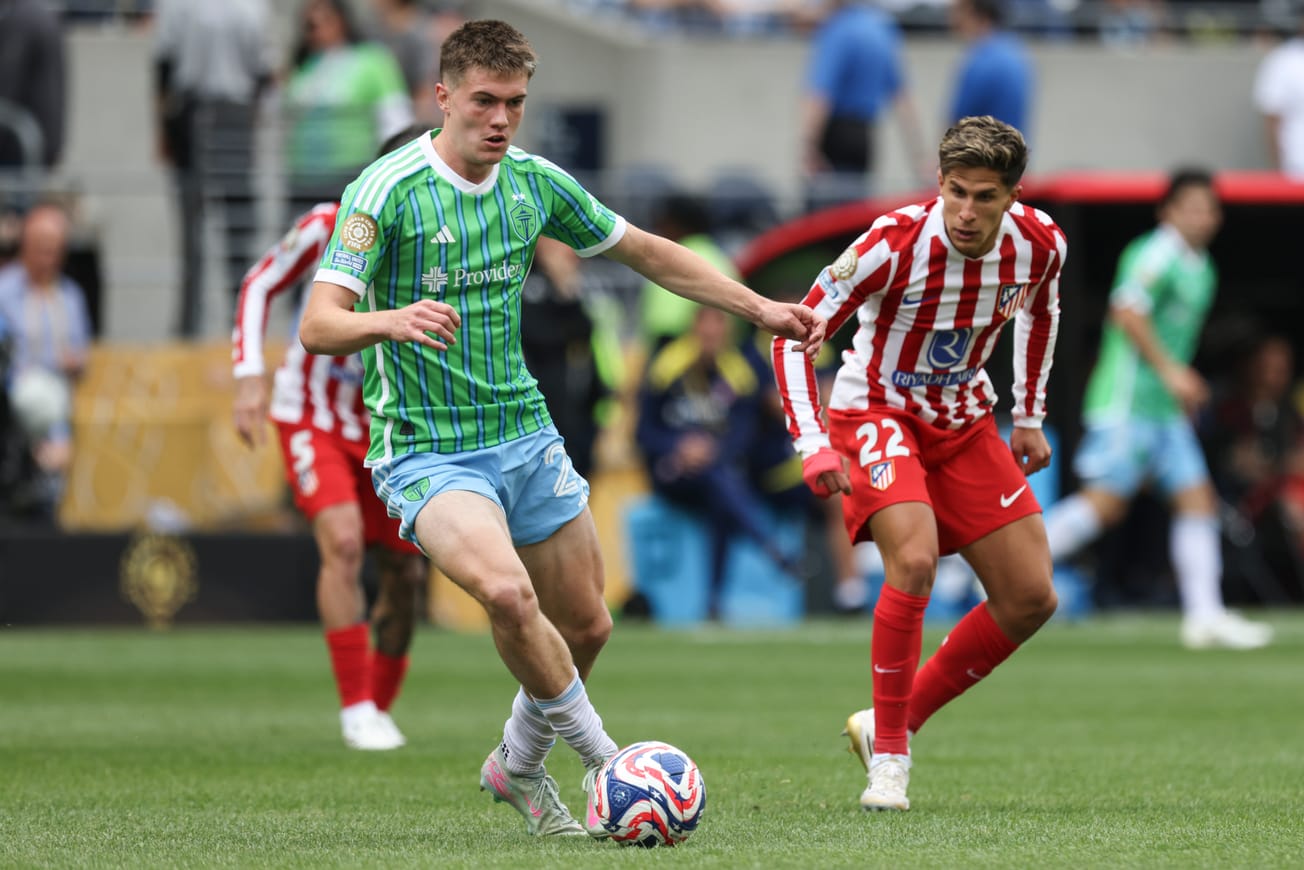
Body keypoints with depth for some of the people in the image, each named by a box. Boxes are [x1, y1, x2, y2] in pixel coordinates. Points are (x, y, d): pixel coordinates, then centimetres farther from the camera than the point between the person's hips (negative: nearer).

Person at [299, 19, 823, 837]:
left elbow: (645, 251, 17)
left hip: (526, 437, 6)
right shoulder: (387, 190, -15)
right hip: (426, 452, -6)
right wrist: (393, 320, -43)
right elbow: (319, 326, -22)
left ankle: (519, 767, 37)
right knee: (507, 591, -30)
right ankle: (602, 758, -10)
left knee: (586, 625, 10)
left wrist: (762, 308, 15)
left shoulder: (535, 183, 3)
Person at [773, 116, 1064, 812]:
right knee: (914, 559, -30)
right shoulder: (896, 241, -28)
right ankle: (888, 758, -17)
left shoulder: (1039, 244, -13)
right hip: (876, 411, -6)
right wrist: (812, 444, -29)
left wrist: (1029, 416, 13)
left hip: (964, 421, 6)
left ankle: (892, 723, 14)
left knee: (1032, 598, 0)